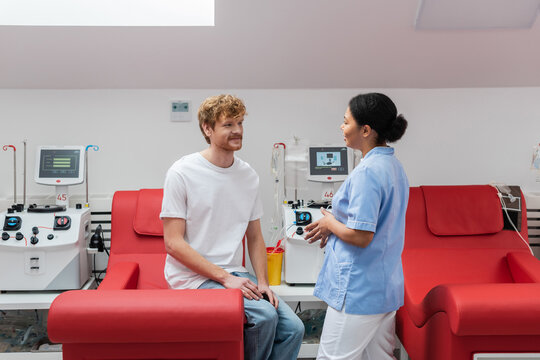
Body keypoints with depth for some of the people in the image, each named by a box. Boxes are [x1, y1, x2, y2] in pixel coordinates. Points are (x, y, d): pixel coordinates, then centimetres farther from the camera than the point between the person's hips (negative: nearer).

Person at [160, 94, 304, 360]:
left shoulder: (248, 176, 7)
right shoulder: (182, 173, -10)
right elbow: (174, 243, -13)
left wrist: (262, 282, -2)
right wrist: (225, 278, -17)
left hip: (234, 273, 6)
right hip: (193, 276, -5)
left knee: (293, 329, -8)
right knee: (264, 315, -23)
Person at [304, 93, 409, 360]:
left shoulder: (367, 172, -21)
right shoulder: (393, 165, 9)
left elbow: (360, 236, -25)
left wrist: (330, 223, -7)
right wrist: (333, 226, 12)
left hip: (358, 290, -10)